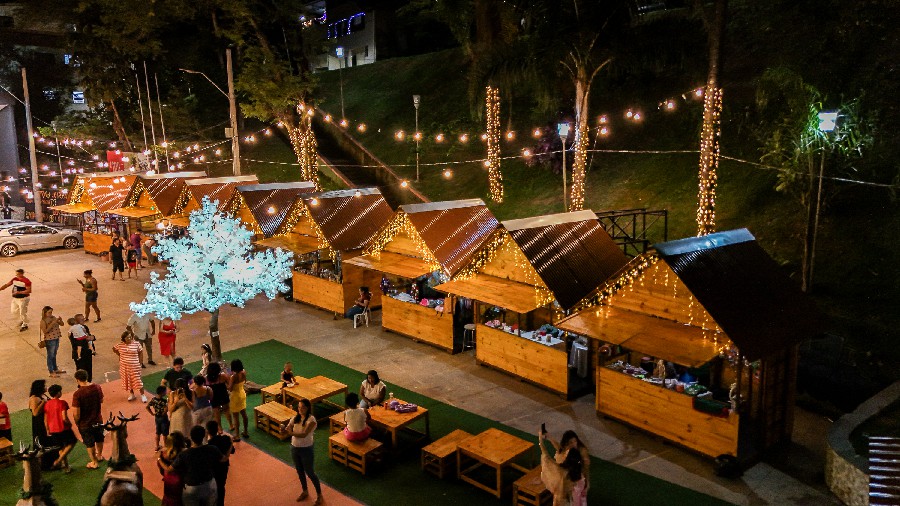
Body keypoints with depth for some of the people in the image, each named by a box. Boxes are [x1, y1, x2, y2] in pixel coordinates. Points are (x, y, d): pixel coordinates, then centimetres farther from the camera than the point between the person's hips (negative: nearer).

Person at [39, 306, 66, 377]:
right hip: (49, 340, -7)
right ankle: (51, 372, 10)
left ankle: (55, 369, 33)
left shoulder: (54, 318, 3)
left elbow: (61, 324, 8)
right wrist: (52, 324, -29)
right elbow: (45, 331, -24)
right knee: (50, 356, 3)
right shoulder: (43, 321, -15)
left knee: (54, 355, 21)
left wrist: (60, 320, -13)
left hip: (56, 338, 7)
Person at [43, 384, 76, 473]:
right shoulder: (62, 403, -16)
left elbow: (45, 419, 7)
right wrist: (69, 424, -1)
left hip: (53, 430, 6)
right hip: (63, 428, -6)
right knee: (71, 443, 14)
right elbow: (64, 418, -21)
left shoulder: (47, 404, 3)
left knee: (61, 448, 18)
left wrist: (48, 430, 18)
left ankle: (65, 466, 23)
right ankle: (58, 461, -1)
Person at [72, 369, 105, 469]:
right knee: (99, 439, 26)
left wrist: (77, 423, -5)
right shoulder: (97, 388, -12)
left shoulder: (77, 394, -27)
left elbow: (76, 413, -22)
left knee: (90, 443, 15)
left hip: (85, 423, -4)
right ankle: (99, 456, 47)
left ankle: (94, 462, 30)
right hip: (98, 420, 4)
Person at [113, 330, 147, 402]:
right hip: (124, 366, 3)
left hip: (134, 366, -3)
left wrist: (140, 363, -2)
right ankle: (131, 394, 31)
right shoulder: (120, 344, -4)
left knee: (138, 380, -1)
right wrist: (120, 355, 8)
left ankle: (143, 395, 8)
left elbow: (140, 353, -1)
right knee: (128, 380, 14)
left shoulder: (136, 343, -10)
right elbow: (114, 349, 14)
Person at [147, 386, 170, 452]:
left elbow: (147, 407, -2)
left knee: (158, 432, 22)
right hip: (163, 418, -6)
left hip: (157, 418, 6)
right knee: (164, 433, 10)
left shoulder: (153, 399, -6)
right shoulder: (164, 401, -26)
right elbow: (166, 410, -38)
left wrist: (152, 413, 3)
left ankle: (157, 446, 34)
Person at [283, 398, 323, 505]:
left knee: (310, 473, 4)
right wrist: (284, 429, -31)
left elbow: (304, 434, -30)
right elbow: (288, 429, -8)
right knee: (300, 472, 21)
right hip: (294, 448, 6)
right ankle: (305, 491, 42)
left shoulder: (311, 419, -20)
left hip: (306, 449, -6)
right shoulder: (295, 418, -1)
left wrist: (291, 433, -43)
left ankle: (319, 494, 22)